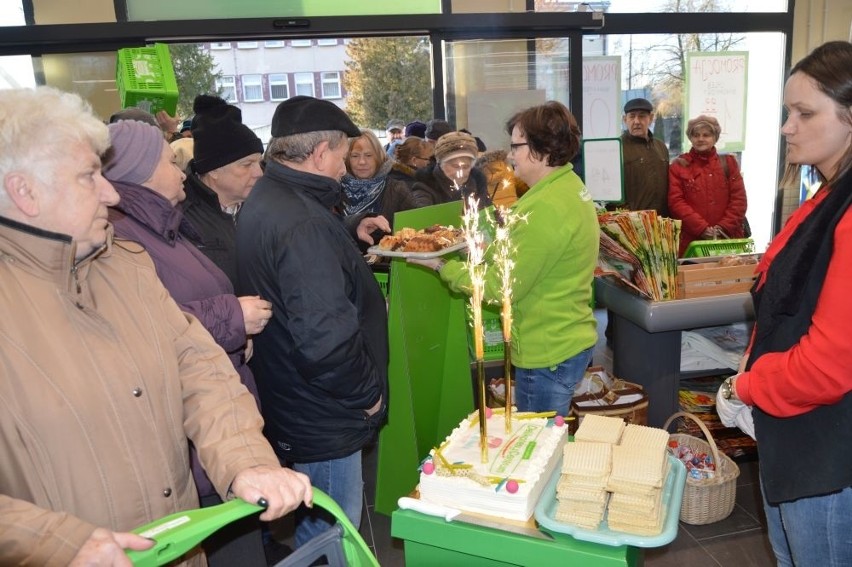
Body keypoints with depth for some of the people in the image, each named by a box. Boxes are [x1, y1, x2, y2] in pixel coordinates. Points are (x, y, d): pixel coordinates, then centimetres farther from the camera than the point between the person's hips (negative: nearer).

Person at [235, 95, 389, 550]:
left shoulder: (266, 199, 6)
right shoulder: (302, 222, -27)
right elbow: (326, 338, -32)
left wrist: (351, 232, 21)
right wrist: (367, 393, -16)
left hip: (288, 405, 10)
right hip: (324, 420, -10)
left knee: (319, 526, 27)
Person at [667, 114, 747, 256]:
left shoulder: (728, 162, 11)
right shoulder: (678, 166, 4)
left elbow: (739, 198, 5)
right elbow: (676, 202, -5)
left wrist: (723, 227, -9)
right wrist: (702, 228, -14)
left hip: (727, 238, 2)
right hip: (692, 240, -2)